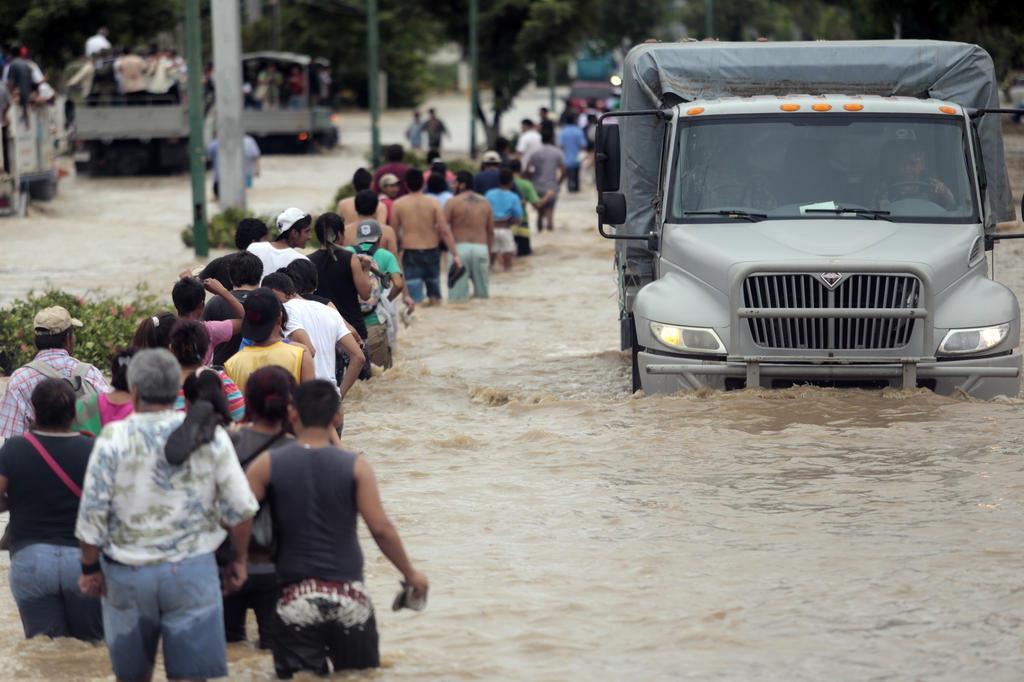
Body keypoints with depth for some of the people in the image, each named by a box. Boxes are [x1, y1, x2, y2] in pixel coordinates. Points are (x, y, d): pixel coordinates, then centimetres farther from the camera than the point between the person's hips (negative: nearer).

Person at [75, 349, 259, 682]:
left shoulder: (114, 438, -7)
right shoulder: (210, 435, -3)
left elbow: (92, 512, -7)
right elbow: (240, 508, -2)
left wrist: (90, 567, 6)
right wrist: (238, 560, 12)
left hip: (128, 573, 0)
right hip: (193, 568, 0)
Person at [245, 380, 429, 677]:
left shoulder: (268, 465, -2)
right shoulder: (355, 466, -2)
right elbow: (381, 529, -5)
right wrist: (411, 574, 7)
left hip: (296, 599, -1)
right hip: (349, 597, 1)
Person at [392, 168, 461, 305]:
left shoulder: (398, 204, -2)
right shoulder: (433, 203, -3)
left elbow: (394, 231, 3)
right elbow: (445, 231, -7)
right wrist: (454, 255, -4)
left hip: (410, 253, -2)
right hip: (431, 251, 2)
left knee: (414, 299, -5)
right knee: (435, 294, 17)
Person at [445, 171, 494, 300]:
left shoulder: (453, 202, -2)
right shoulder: (485, 203, 11)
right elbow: (491, 231, 13)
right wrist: (489, 254, 19)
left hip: (460, 247, -4)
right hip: (481, 247, 4)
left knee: (457, 295, -4)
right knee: (482, 293, 9)